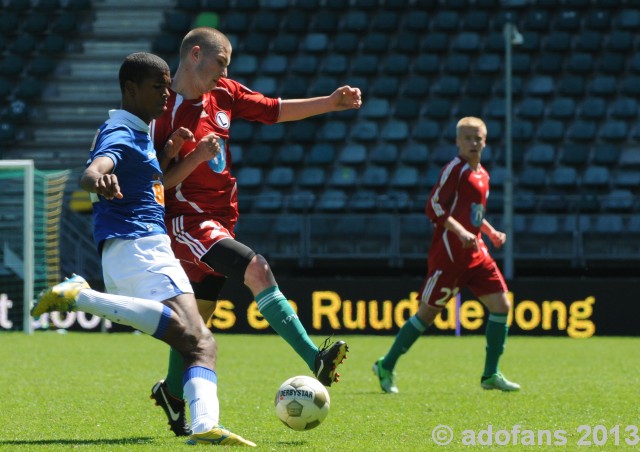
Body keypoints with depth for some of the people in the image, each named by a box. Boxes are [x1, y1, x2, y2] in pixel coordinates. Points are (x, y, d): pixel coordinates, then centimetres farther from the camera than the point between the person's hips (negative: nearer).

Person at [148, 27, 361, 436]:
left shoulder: (224, 94, 6)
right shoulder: (163, 110, -14)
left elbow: (276, 110, 15)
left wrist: (331, 103, 6)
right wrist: (195, 157, -27)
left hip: (220, 222, 8)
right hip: (187, 220, -8)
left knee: (199, 314, 15)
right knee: (257, 270, -25)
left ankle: (172, 391, 36)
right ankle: (316, 361, -31)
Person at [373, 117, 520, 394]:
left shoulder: (482, 175, 15)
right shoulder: (455, 169, -10)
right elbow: (434, 207, -17)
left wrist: (490, 232, 13)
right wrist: (460, 232, -25)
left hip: (475, 252, 8)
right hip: (449, 253, -8)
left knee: (501, 304, -2)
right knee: (428, 311, -4)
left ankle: (490, 375, 4)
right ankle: (386, 366, 10)